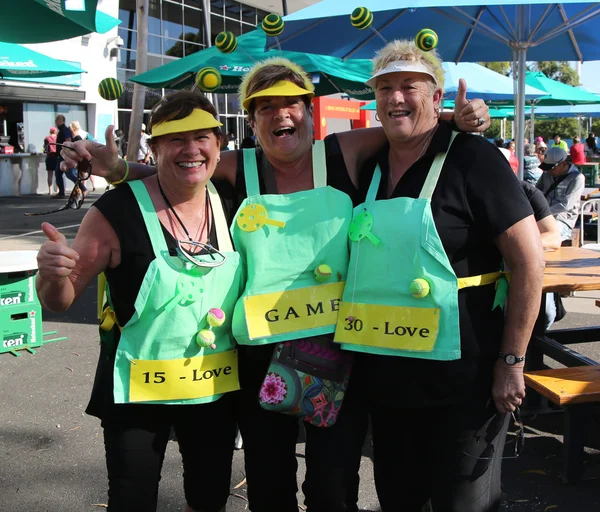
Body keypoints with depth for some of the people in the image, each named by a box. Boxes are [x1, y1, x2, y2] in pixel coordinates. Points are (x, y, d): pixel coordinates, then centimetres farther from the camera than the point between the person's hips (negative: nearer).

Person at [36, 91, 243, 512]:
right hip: (138, 390, -4)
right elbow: (60, 301, -9)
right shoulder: (118, 210, -15)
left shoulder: (231, 202, -2)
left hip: (217, 385, 4)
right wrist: (52, 274, -29)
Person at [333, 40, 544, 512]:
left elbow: (529, 259, -13)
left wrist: (512, 361, -15)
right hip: (384, 379, 6)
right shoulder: (370, 168, 9)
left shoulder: (472, 159, -10)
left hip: (461, 380, -6)